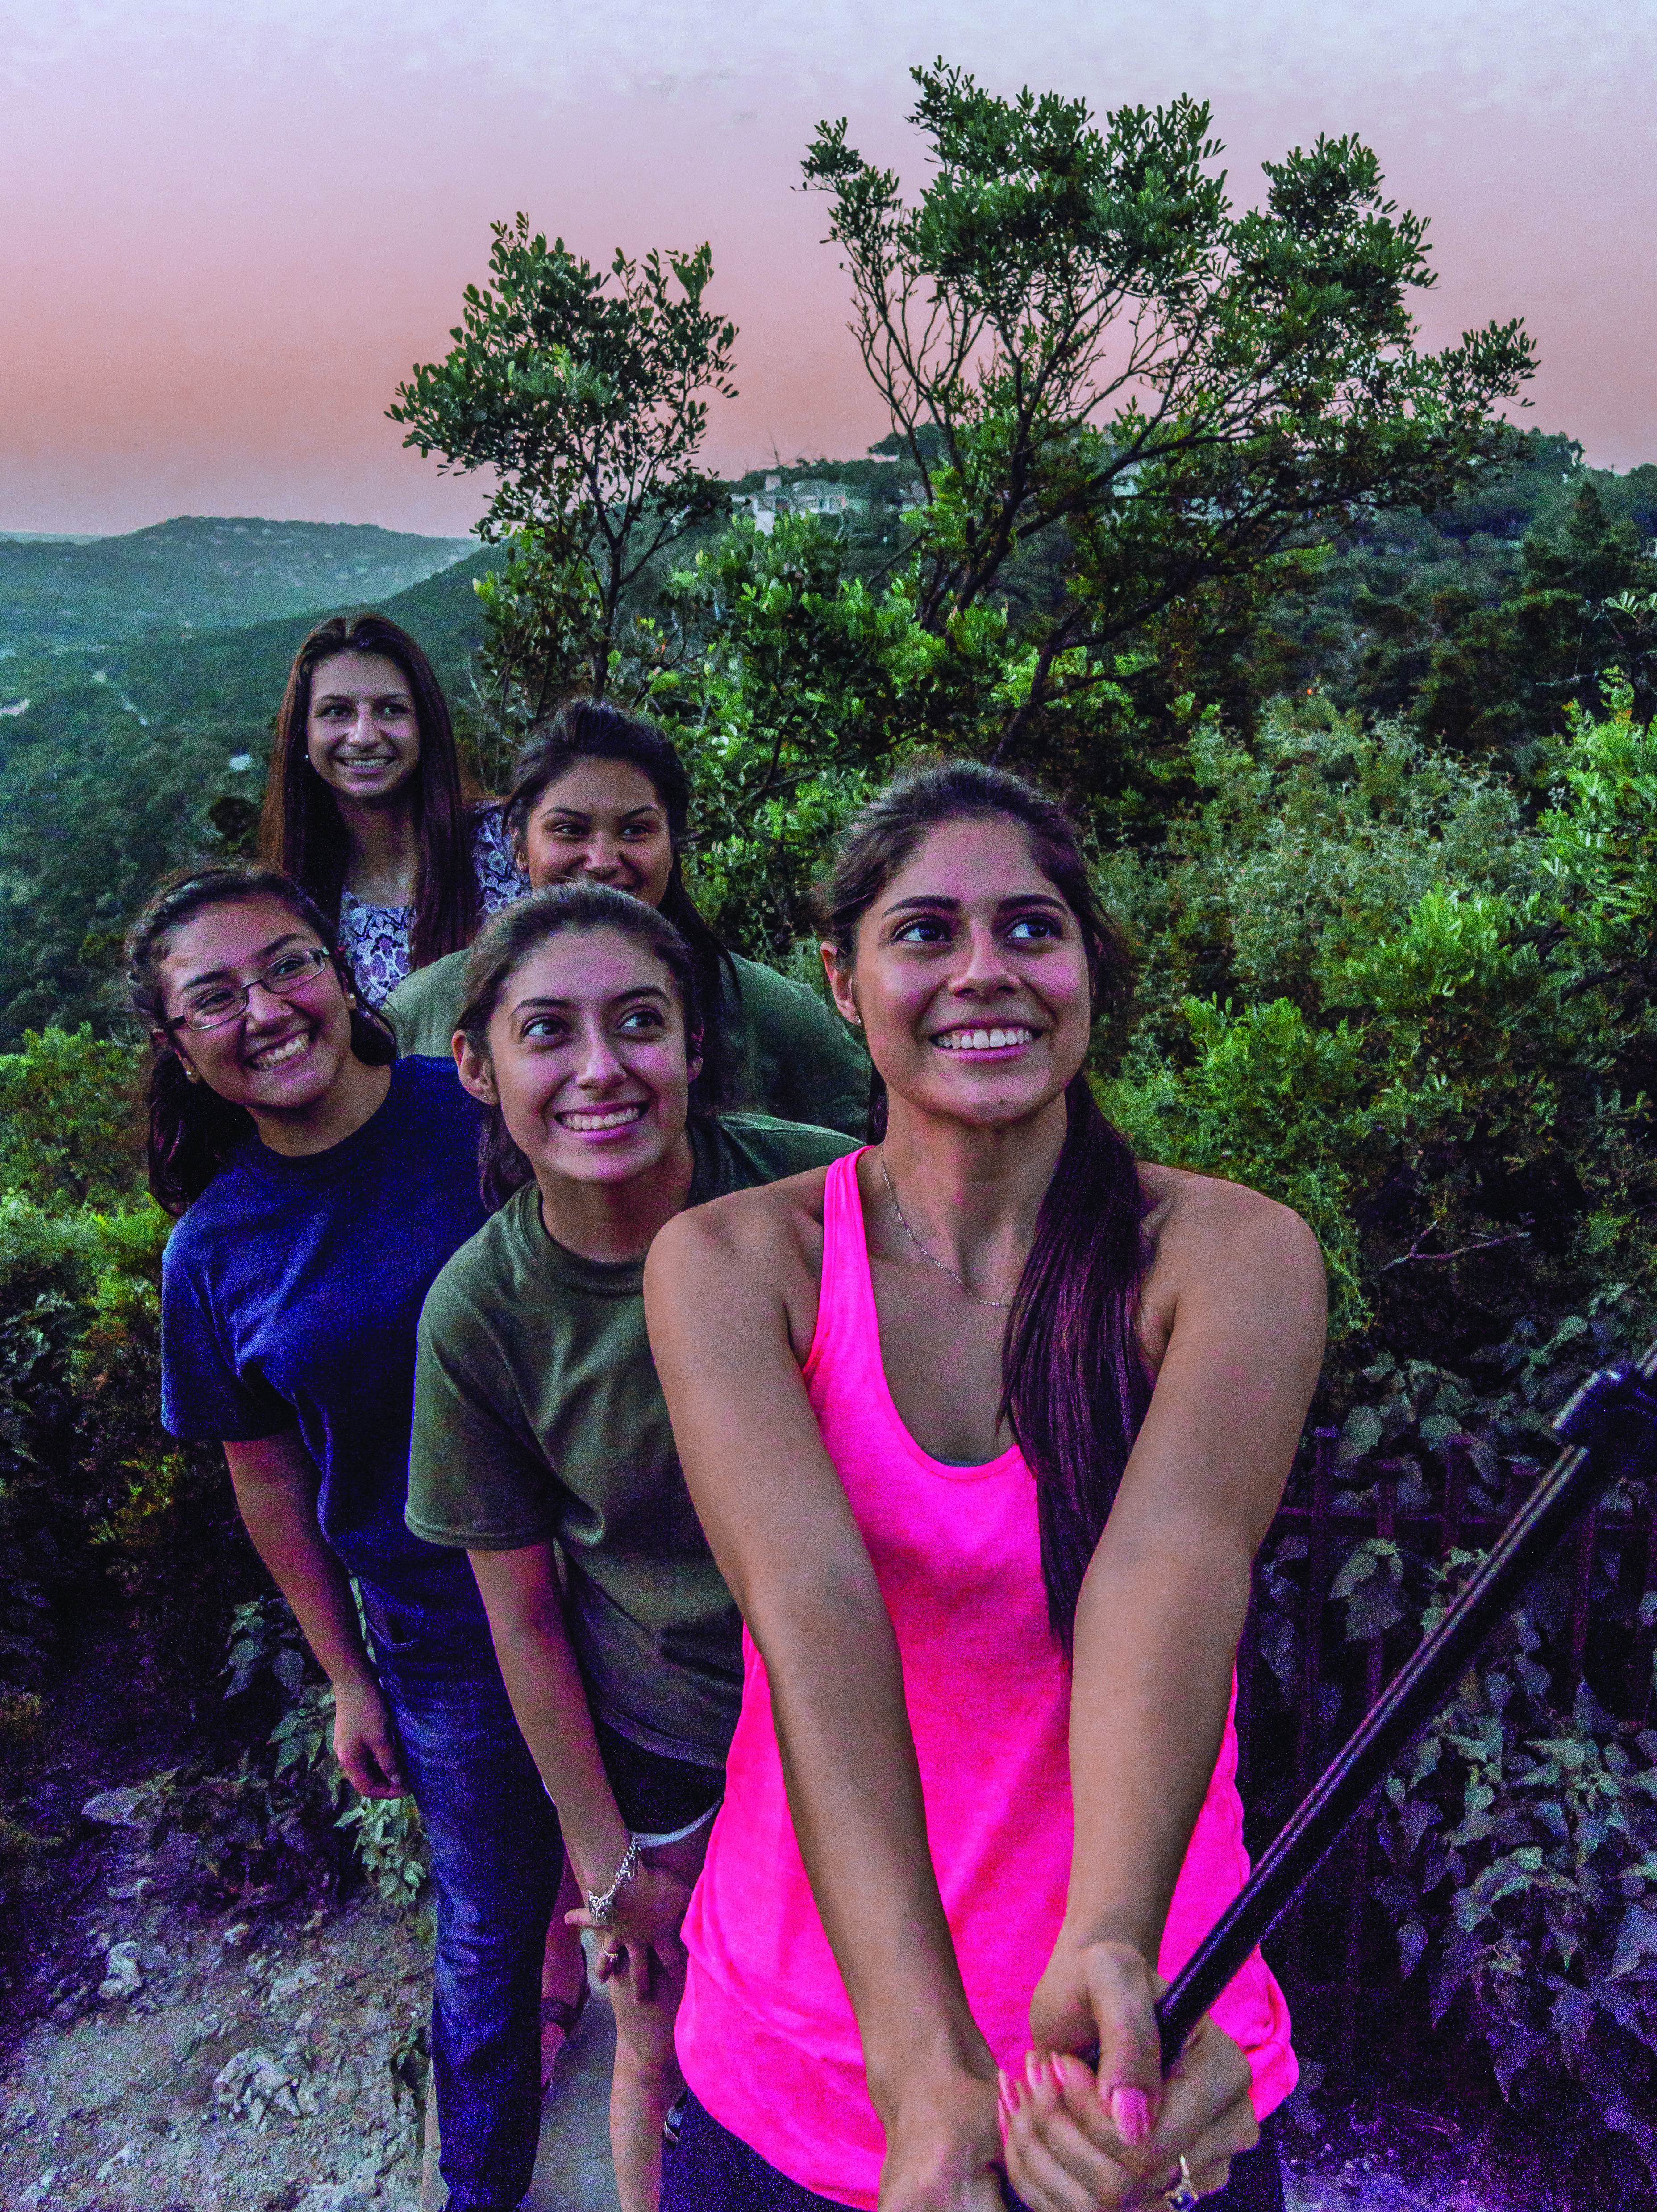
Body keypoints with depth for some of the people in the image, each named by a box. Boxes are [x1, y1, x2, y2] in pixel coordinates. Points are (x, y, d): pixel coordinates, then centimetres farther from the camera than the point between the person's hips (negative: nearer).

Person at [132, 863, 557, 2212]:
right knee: (489, 1940, 18)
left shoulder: (490, 1109, -13)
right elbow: (270, 1482, 3)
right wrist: (348, 1676, 7)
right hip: (445, 1642, 1)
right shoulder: (213, 1253, -7)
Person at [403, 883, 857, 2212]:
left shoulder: (823, 1192, -22)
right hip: (656, 1744, 0)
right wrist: (608, 1861, 0)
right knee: (664, 2060, 20)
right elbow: (522, 1613, -8)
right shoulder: (481, 1311, -19)